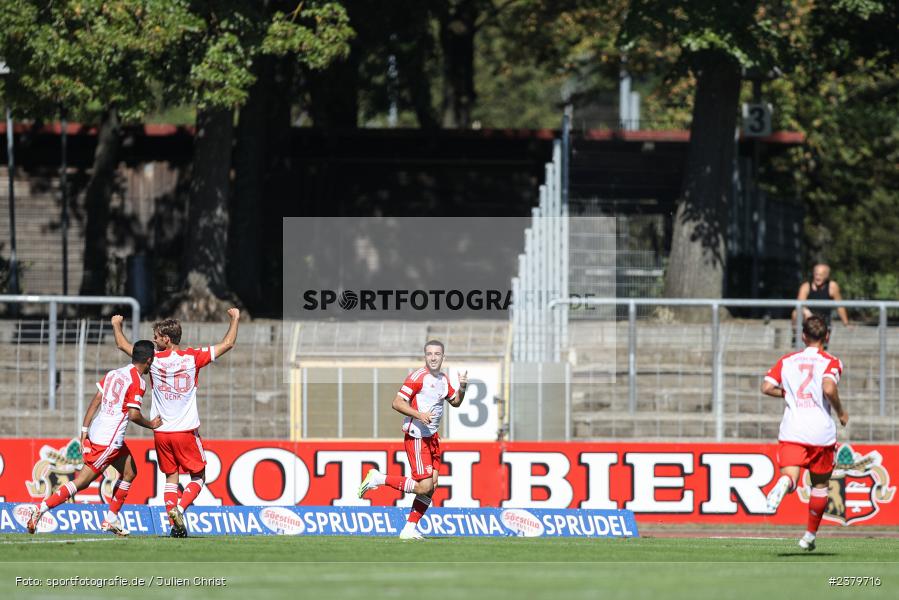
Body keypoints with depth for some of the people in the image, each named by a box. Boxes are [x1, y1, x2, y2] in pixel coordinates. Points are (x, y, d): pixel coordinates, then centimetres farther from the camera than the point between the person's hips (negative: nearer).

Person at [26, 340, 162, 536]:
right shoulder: (137, 382, -12)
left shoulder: (113, 374, 12)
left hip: (96, 433, 9)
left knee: (129, 473, 21)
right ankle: (41, 508, -14)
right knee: (82, 481, -8)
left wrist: (85, 430, 9)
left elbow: (95, 401, 9)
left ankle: (111, 519, 23)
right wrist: (151, 424, 0)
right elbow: (134, 415, -19)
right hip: (109, 441, -9)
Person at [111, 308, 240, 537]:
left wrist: (117, 325, 29)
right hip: (186, 431, -2)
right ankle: (180, 508, -15)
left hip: (162, 432, 2)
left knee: (171, 478, 12)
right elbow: (227, 344, -1)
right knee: (198, 477, 10)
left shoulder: (154, 359, -4)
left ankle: (175, 524, 0)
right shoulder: (192, 357, -7)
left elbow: (123, 345, 10)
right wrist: (235, 319, 14)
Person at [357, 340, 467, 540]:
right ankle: (378, 478, -3)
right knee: (424, 486, -16)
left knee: (432, 485, 3)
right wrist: (419, 414, -27)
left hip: (432, 438, 8)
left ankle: (410, 528, 9)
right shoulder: (418, 377, -12)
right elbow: (397, 403, -15)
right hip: (416, 437, -8)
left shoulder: (443, 379, 13)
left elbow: (455, 402, 28)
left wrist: (462, 388, 8)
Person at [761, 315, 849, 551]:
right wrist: (841, 413, -2)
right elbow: (829, 389, -18)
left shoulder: (787, 361, 11)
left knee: (790, 476, -12)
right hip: (821, 432, -1)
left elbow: (766, 387, 1)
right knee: (820, 484, 17)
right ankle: (810, 535, 22)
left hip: (791, 432, 1)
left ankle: (784, 484, -50)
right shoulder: (830, 362, 0)